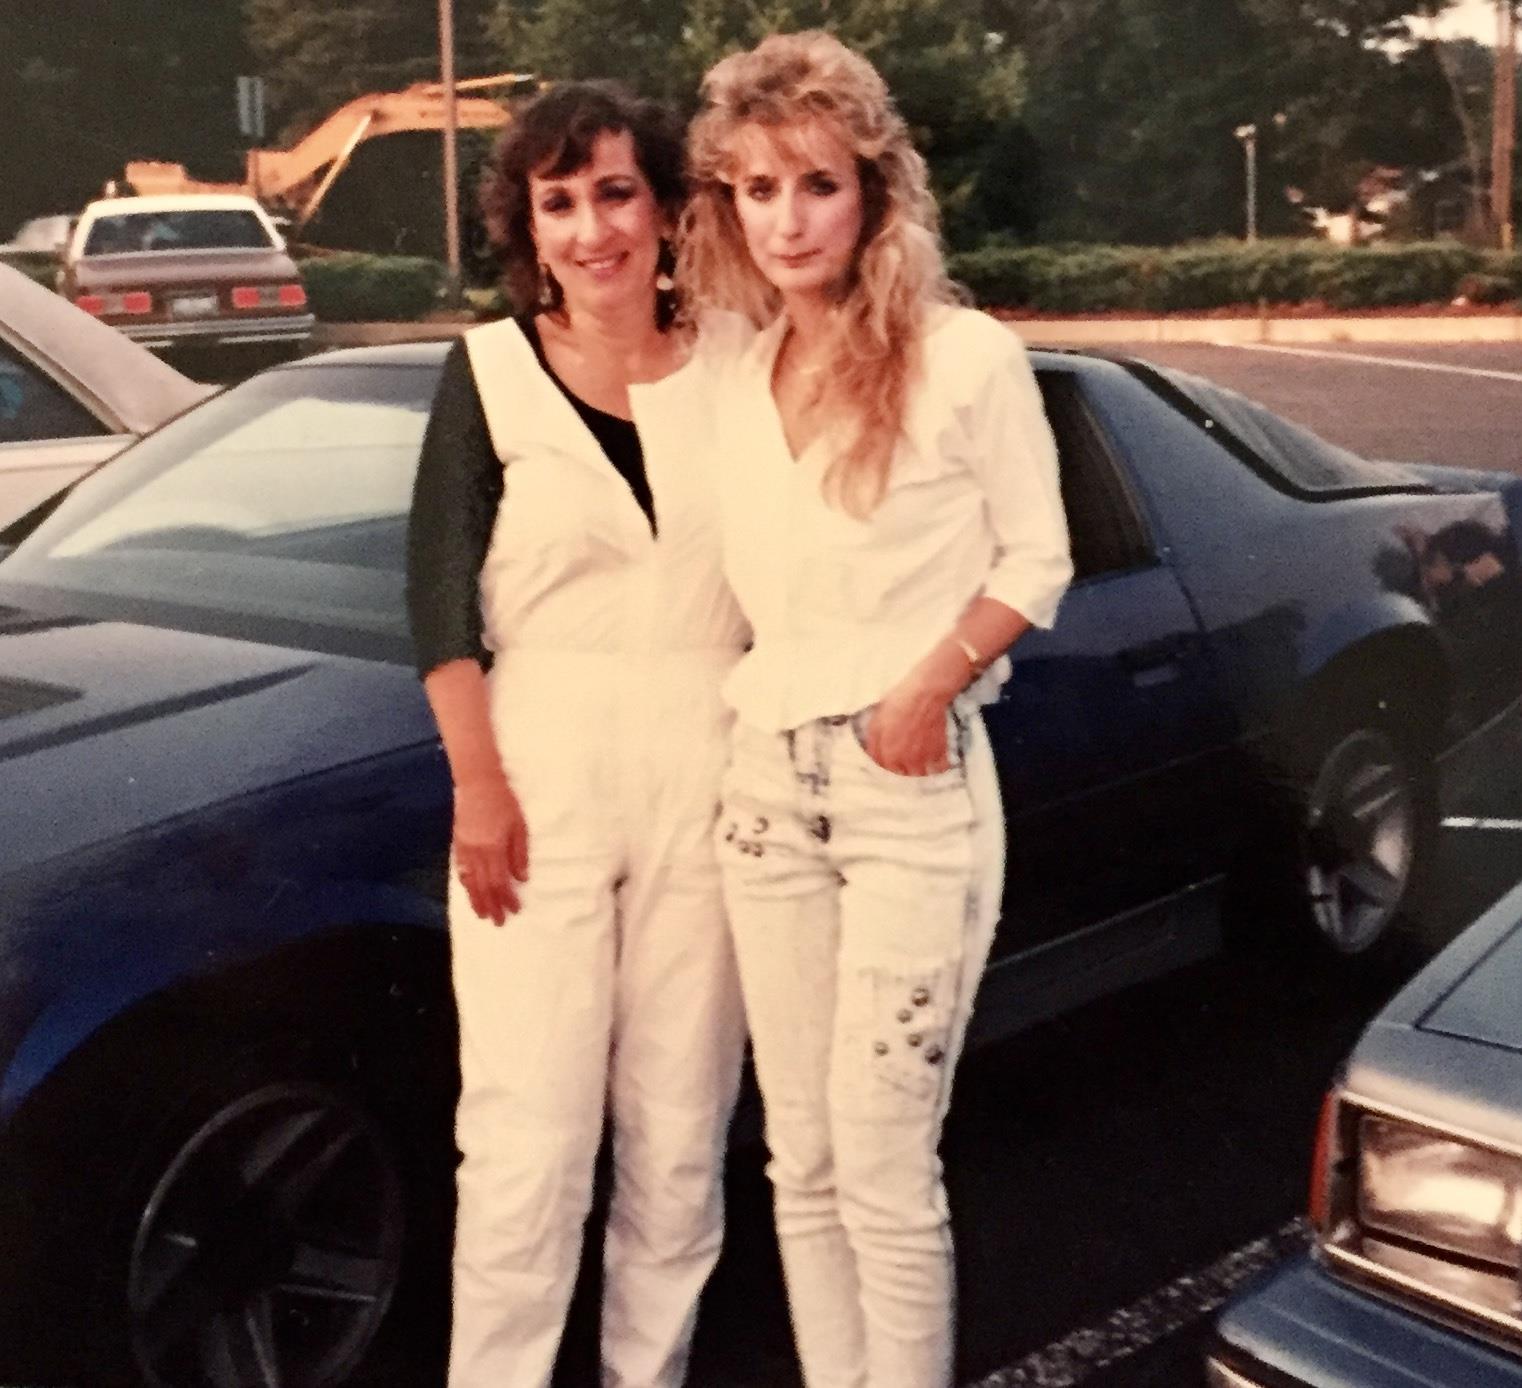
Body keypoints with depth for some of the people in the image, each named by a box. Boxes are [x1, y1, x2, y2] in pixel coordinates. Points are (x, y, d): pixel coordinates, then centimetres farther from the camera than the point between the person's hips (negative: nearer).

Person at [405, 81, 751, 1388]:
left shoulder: (733, 365, 5)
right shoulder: (490, 372, 0)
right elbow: (439, 593, -2)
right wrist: (477, 784, -9)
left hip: (708, 771, 2)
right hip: (539, 769, -2)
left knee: (681, 1125, 9)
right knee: (530, 1132, -1)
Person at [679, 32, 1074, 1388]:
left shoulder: (966, 358, -8)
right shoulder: (738, 379, 8)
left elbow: (1036, 560, -3)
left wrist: (926, 690, -15)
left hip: (914, 786, -5)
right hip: (768, 780, 6)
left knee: (882, 1167, -2)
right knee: (803, 1162, 12)